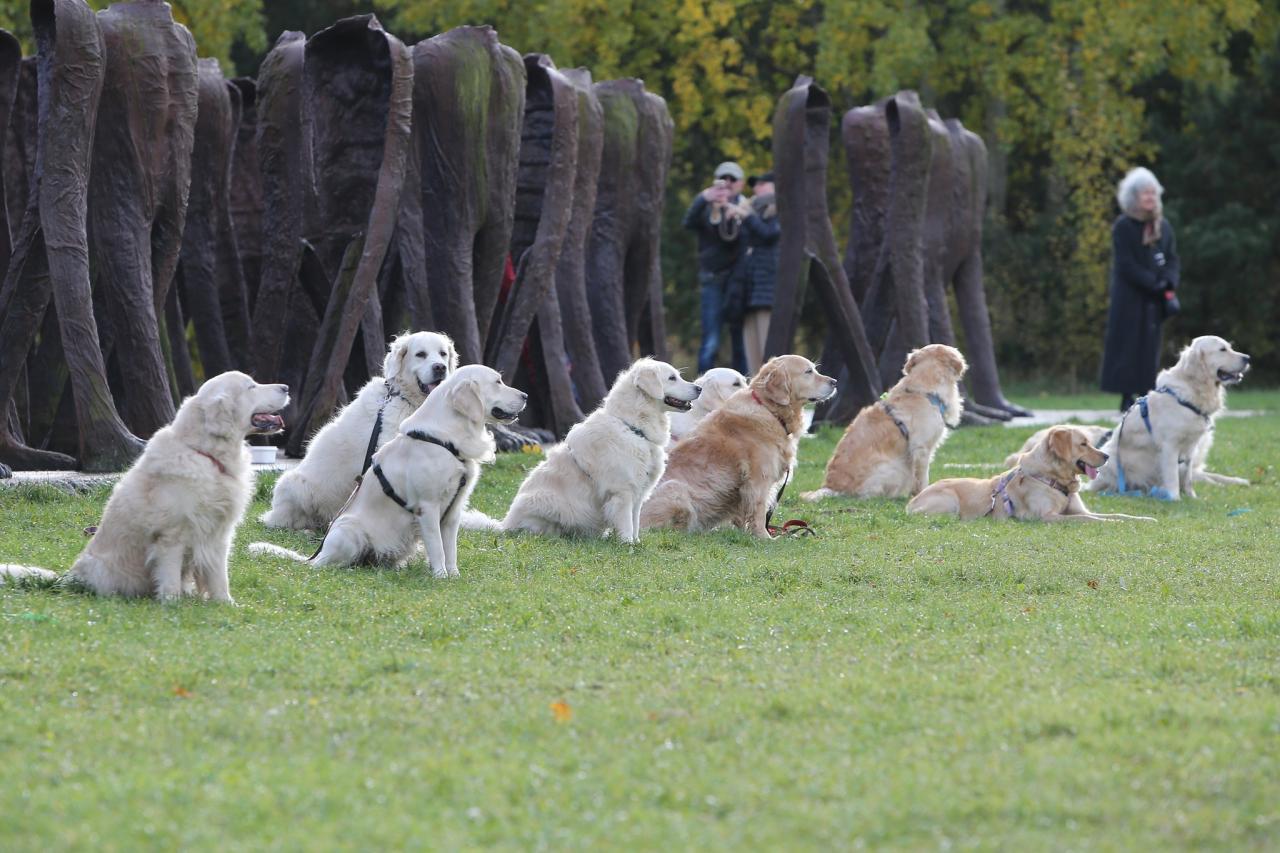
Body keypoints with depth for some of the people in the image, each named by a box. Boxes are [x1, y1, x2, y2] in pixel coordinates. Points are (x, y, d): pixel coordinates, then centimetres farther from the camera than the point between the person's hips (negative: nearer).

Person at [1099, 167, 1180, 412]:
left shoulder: (1163, 227, 11)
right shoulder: (1123, 227, -5)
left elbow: (1172, 259, 11)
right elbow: (1126, 265, -11)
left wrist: (1168, 284, -9)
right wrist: (1155, 284, -15)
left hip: (1154, 299, 5)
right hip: (1129, 297, -5)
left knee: (1150, 344, 2)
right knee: (1128, 345, -7)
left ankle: (1146, 394, 4)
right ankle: (1127, 398, -6)